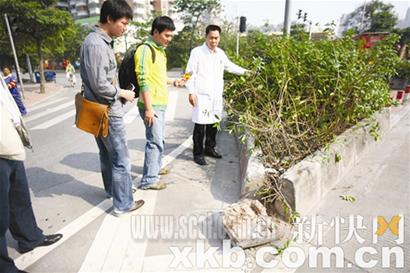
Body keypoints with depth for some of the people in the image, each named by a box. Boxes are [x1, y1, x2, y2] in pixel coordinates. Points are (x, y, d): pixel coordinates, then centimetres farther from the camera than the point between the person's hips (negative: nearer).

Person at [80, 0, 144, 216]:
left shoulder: (100, 41, 11)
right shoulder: (96, 44, -20)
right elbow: (100, 85, -25)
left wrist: (119, 92, 6)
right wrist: (122, 93, -10)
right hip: (108, 112, -10)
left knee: (107, 154, 22)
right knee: (121, 160, 0)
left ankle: (111, 189, 41)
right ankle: (123, 204, 14)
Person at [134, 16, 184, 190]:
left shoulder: (160, 50, 16)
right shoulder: (145, 50, -13)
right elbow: (143, 81, -20)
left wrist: (173, 82, 12)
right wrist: (149, 108, -23)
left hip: (160, 104, 9)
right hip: (152, 106, -9)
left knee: (159, 140, 18)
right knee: (155, 142, -6)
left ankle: (155, 168, 35)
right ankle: (149, 180, 5)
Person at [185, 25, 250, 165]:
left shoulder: (220, 53, 12)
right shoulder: (197, 52, -5)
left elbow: (230, 66, 28)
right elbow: (190, 73, -7)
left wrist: (245, 71, 25)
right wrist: (191, 92, -13)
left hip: (216, 96, 6)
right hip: (202, 96, -6)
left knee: (213, 123, 12)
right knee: (200, 125, -3)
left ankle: (209, 148, 28)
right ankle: (198, 153, 9)